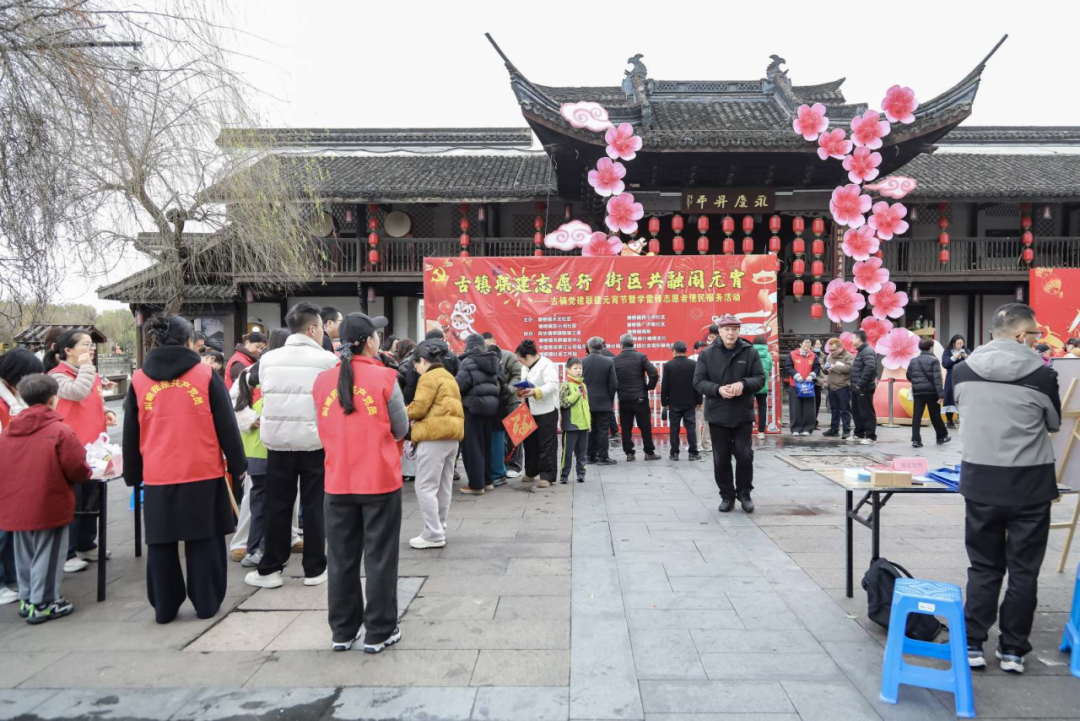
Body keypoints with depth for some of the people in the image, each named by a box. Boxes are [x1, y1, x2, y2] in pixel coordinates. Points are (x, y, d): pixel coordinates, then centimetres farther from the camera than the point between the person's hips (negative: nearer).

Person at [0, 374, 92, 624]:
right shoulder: (61, 431, -14)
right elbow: (78, 470, -14)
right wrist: (87, 472, 7)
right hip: (49, 506, -6)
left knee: (25, 556, 19)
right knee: (47, 555, 5)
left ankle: (26, 599, 30)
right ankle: (42, 604, 12)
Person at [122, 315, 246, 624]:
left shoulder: (139, 380, 4)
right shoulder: (206, 374, -3)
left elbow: (131, 434, 10)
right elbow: (226, 425, -3)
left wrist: (132, 474, 20)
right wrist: (237, 465, 6)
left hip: (157, 475, 2)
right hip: (204, 473, -2)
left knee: (161, 542, 12)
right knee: (204, 540, 8)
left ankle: (164, 607, 19)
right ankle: (206, 603, 14)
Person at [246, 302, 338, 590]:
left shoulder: (268, 359, 2)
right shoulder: (327, 360, -9)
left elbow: (266, 395, 9)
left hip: (278, 441, 3)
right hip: (315, 442, -3)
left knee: (277, 507, 11)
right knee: (313, 506, 7)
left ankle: (270, 569, 17)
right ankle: (314, 569, 15)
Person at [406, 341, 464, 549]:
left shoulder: (429, 377, -8)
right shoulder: (448, 377, 21)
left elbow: (419, 407, -14)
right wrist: (415, 419, 13)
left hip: (434, 436, -10)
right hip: (452, 434, 10)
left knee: (425, 487, -3)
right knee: (443, 487, 13)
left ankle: (433, 535, -2)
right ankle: (439, 530, 20)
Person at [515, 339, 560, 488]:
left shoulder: (546, 365, -14)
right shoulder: (525, 367, 14)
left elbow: (553, 385, -24)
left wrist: (535, 392, -33)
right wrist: (521, 391, -1)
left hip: (546, 410, -9)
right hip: (530, 410, 9)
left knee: (546, 444, -2)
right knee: (529, 442, 15)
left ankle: (547, 476, 4)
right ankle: (531, 472, 30)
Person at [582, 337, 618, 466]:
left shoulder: (582, 362, -4)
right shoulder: (609, 362, -8)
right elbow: (613, 384, -6)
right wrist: (611, 400, 7)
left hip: (587, 402, 2)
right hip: (603, 402, -2)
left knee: (590, 430, 11)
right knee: (603, 430, 2)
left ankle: (591, 456, 16)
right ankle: (603, 457, 3)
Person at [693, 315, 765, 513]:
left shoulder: (750, 352, 0)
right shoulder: (707, 354, -1)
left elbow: (760, 378, 0)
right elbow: (698, 381, -3)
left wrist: (743, 383, -21)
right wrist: (718, 389, -21)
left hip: (743, 415, 0)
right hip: (717, 415, 0)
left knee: (744, 455, 2)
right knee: (721, 458, 7)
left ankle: (744, 493, 22)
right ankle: (727, 495, 21)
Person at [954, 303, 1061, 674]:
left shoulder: (962, 372, -3)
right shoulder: (1042, 375, -12)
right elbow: (1054, 423, 4)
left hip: (980, 480, 3)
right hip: (1030, 483, -2)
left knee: (983, 566, 14)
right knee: (1023, 570, 11)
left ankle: (972, 645, 15)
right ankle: (1013, 650, 19)